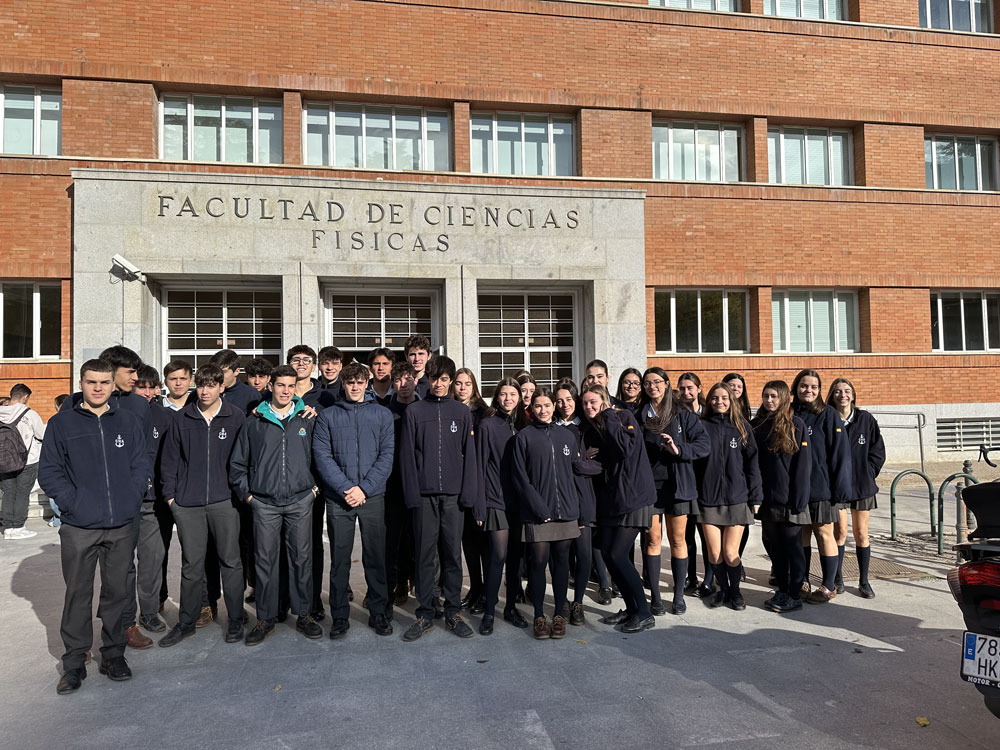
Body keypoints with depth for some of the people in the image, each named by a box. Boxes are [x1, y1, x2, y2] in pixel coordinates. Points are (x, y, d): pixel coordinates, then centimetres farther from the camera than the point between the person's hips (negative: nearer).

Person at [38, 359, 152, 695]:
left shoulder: (129, 422, 7)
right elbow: (49, 471, 0)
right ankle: (74, 662, 20)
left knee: (117, 591, 10)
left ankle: (113, 654, 24)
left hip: (122, 525, 2)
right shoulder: (61, 423, 2)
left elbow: (142, 465, 9)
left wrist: (131, 499, -3)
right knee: (78, 594, 6)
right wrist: (73, 502, -10)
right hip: (78, 526, -1)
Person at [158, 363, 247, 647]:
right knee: (191, 564, 9)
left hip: (225, 501, -1)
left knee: (230, 561, 5)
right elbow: (169, 459, 10)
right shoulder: (182, 419, 6)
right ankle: (186, 622, 23)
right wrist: (170, 494, 5)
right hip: (188, 504, 2)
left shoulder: (236, 417, 1)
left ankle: (235, 621, 18)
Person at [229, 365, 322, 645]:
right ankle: (266, 618, 17)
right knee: (265, 559, 4)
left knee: (302, 557, 5)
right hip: (264, 503, 0)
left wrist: (315, 486, 5)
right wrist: (245, 493, 5)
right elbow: (238, 462, 11)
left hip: (300, 500, 0)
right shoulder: (255, 421, 5)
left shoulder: (307, 419, 6)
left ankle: (303, 614, 17)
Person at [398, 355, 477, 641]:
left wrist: (468, 493, -2)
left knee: (453, 554, 7)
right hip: (424, 495, -1)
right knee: (425, 555, 5)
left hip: (453, 495, 1)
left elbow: (469, 454, 6)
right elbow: (407, 455, 1)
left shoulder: (462, 412, 8)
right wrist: (412, 495, -7)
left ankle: (453, 612, 18)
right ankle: (425, 614, 15)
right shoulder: (414, 411, 4)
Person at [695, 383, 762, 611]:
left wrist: (755, 497, 1)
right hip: (708, 499, 1)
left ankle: (735, 591, 25)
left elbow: (752, 463, 5)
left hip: (736, 498, 0)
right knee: (714, 554, 4)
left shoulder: (742, 427, 6)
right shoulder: (702, 426, 4)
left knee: (730, 553, 0)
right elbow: (693, 461, 3)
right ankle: (723, 589, 27)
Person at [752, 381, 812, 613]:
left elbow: (803, 465, -8)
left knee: (792, 546, 3)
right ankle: (782, 591, 24)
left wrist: (798, 501, -12)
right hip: (768, 499, 5)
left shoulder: (796, 425, -6)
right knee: (774, 547, 12)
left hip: (789, 499, -5)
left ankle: (794, 596, 13)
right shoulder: (758, 425, 8)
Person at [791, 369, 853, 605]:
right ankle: (802, 582, 23)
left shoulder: (828, 414, -5)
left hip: (820, 485, -4)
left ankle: (829, 587, 14)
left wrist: (840, 486, -13)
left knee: (823, 533, 3)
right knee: (801, 533, 11)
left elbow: (840, 452, -8)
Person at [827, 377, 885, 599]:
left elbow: (878, 452, 6)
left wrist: (866, 475, -1)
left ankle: (863, 581, 18)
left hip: (861, 485, 1)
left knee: (861, 534, 6)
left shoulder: (866, 419, 0)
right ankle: (838, 579, 16)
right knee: (840, 532, 1)